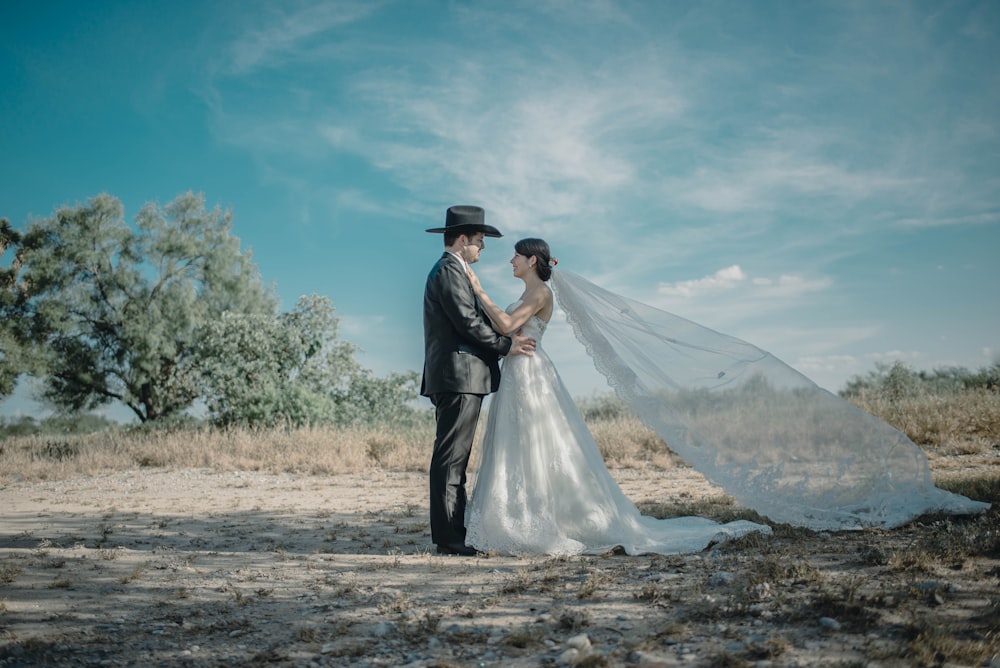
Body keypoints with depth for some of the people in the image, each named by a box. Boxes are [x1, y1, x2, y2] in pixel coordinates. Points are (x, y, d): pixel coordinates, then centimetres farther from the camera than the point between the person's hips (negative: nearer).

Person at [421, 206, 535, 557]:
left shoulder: (452, 271, 23)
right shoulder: (449, 270, -10)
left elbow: (478, 318, 22)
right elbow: (467, 322, -17)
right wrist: (506, 345, -8)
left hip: (459, 381, 11)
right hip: (459, 378, -11)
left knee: (454, 459, 10)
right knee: (450, 458, -9)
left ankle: (452, 535, 14)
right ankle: (448, 539, -7)